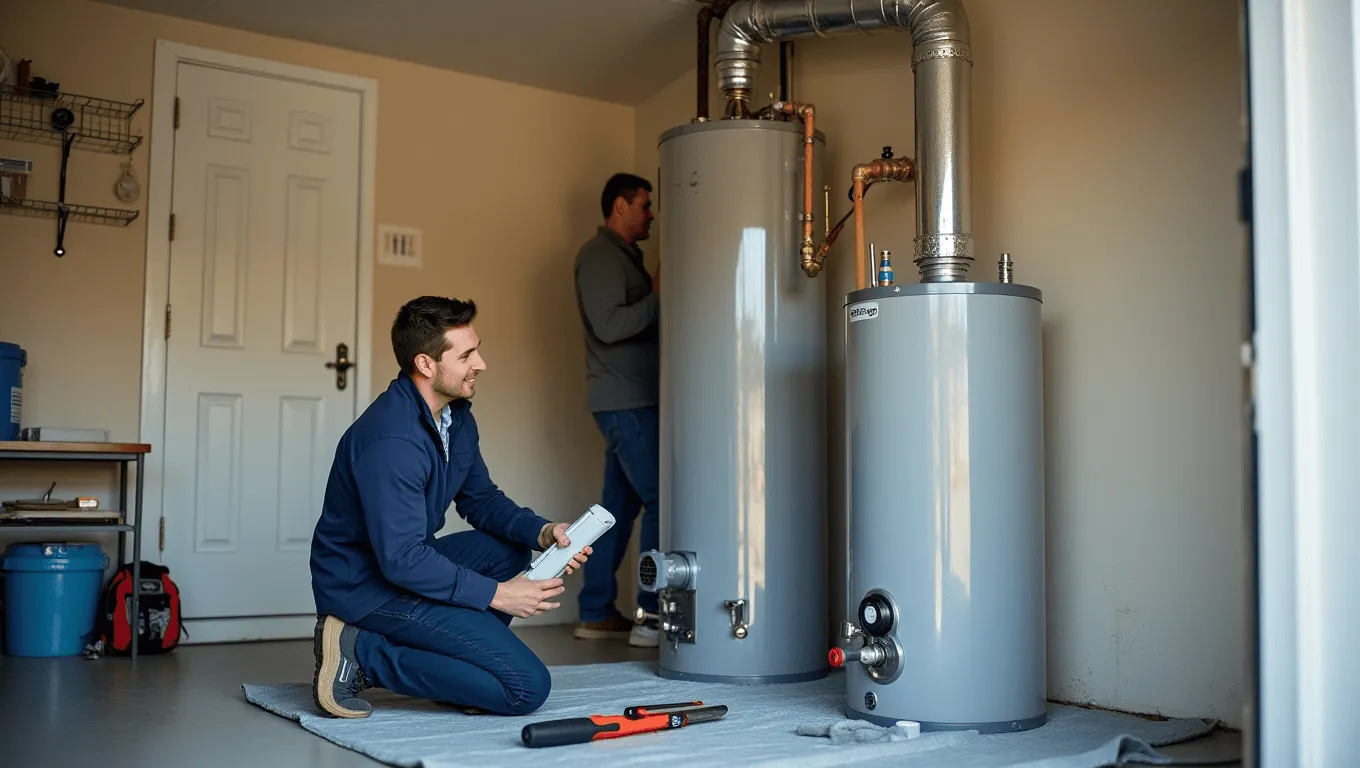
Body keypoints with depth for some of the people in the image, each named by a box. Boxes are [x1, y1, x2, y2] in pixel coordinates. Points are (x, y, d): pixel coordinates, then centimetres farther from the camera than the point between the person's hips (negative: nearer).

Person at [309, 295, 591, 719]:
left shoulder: (456, 416, 4)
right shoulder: (392, 440, -26)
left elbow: (481, 500, 13)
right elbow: (401, 560, -28)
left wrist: (542, 532, -5)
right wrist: (496, 594, -21)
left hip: (403, 561, 10)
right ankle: (362, 655, -9)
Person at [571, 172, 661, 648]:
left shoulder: (623, 256, 21)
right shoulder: (600, 254, -9)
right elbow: (609, 326, -20)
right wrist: (660, 297, -14)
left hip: (631, 401, 9)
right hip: (626, 402, -9)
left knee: (620, 505, 9)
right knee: (661, 501, -11)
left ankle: (597, 613, 14)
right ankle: (653, 616, -7)